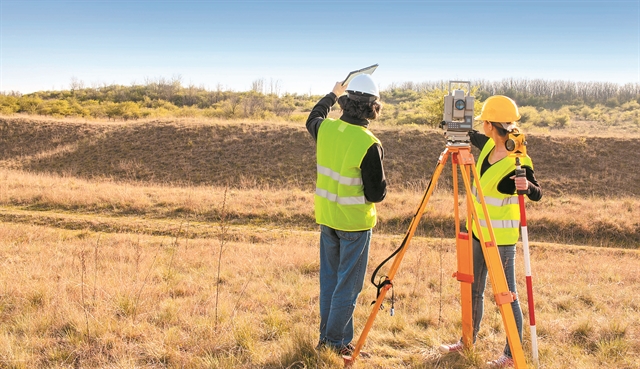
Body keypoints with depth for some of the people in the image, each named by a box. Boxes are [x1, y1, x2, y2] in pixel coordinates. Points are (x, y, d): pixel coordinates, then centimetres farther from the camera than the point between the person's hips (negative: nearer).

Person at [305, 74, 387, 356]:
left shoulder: (325, 129, -5)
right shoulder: (369, 145, -21)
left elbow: (312, 118, 22)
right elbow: (376, 194, -17)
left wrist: (332, 95, 35)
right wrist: (381, 181, 4)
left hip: (326, 217, 6)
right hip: (355, 222, -6)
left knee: (329, 279, 18)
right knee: (348, 285, 6)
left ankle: (327, 337, 28)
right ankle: (335, 342, 12)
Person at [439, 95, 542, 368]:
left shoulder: (518, 162, -20)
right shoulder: (489, 145, 1)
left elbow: (537, 194, -15)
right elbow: (471, 136, 20)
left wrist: (527, 186, -36)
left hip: (501, 237, -8)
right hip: (478, 231, 8)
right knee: (473, 289, 19)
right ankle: (468, 341, 34)